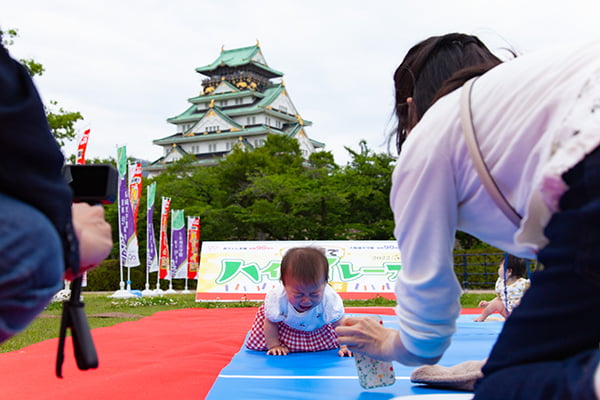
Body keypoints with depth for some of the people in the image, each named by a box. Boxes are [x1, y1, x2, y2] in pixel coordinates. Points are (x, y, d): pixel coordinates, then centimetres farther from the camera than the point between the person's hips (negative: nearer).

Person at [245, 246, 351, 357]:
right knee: (255, 344, -4)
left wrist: (344, 346, -24)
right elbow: (270, 323, -20)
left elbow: (339, 323, -21)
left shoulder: (330, 299, -41)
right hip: (285, 326, 0)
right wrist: (274, 345, -19)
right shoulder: (276, 298, -41)